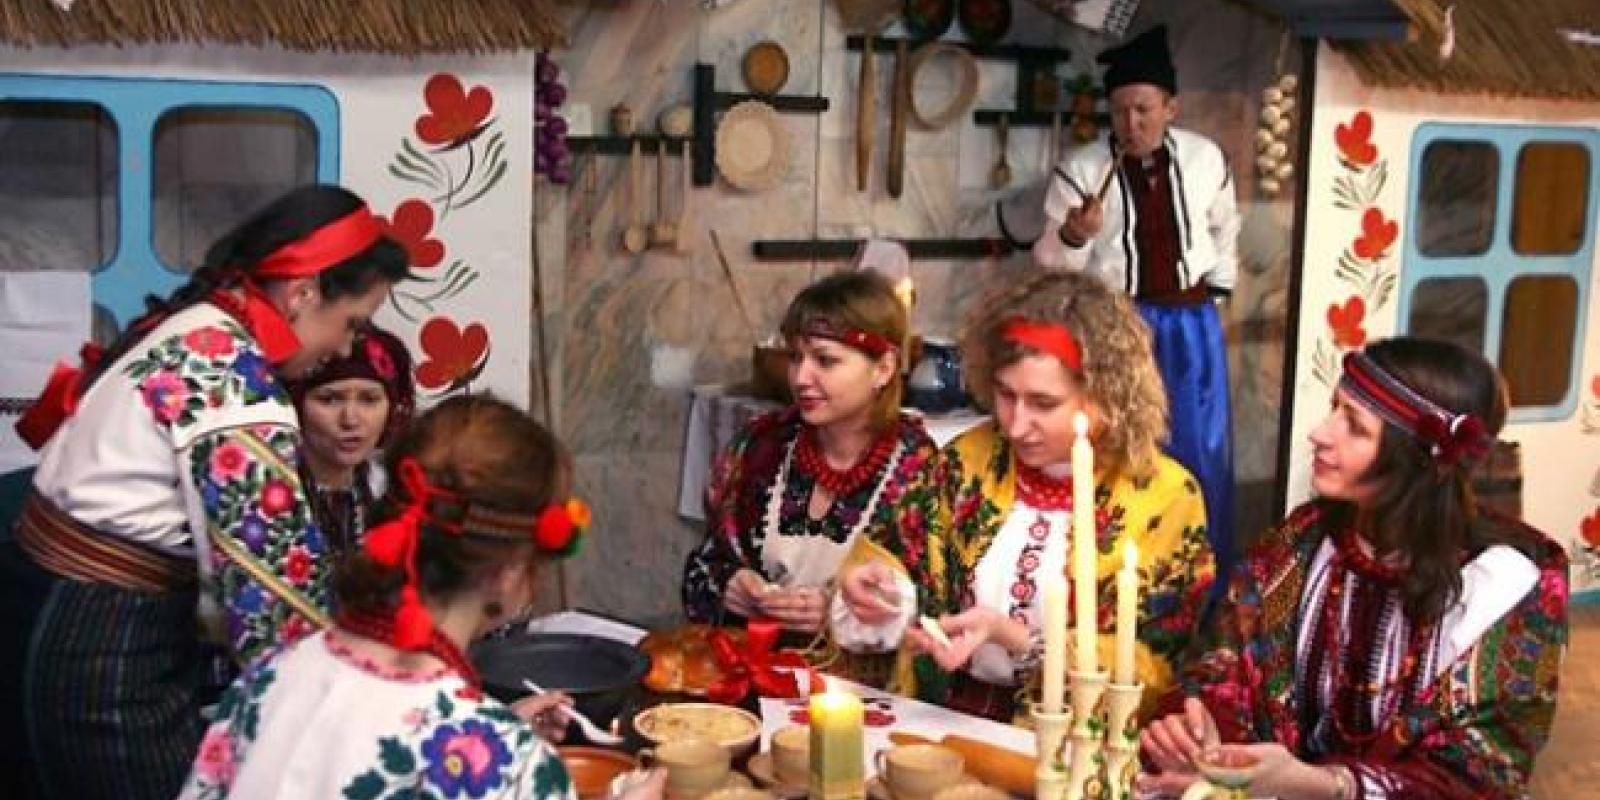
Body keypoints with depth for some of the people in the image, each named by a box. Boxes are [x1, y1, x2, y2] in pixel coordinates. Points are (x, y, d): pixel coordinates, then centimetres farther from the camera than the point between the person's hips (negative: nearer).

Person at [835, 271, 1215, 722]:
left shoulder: (1166, 501, -8)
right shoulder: (968, 459, 2)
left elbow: (1149, 672, -9)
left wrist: (1011, 637, -18)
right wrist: (885, 587, -10)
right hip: (938, 723, 3)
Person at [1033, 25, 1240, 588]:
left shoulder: (1206, 159, 1)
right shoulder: (1081, 170, -7)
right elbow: (1052, 265, -6)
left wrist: (1215, 293, 16)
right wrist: (1072, 236, -26)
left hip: (1190, 325, 3)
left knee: (1198, 458, 10)